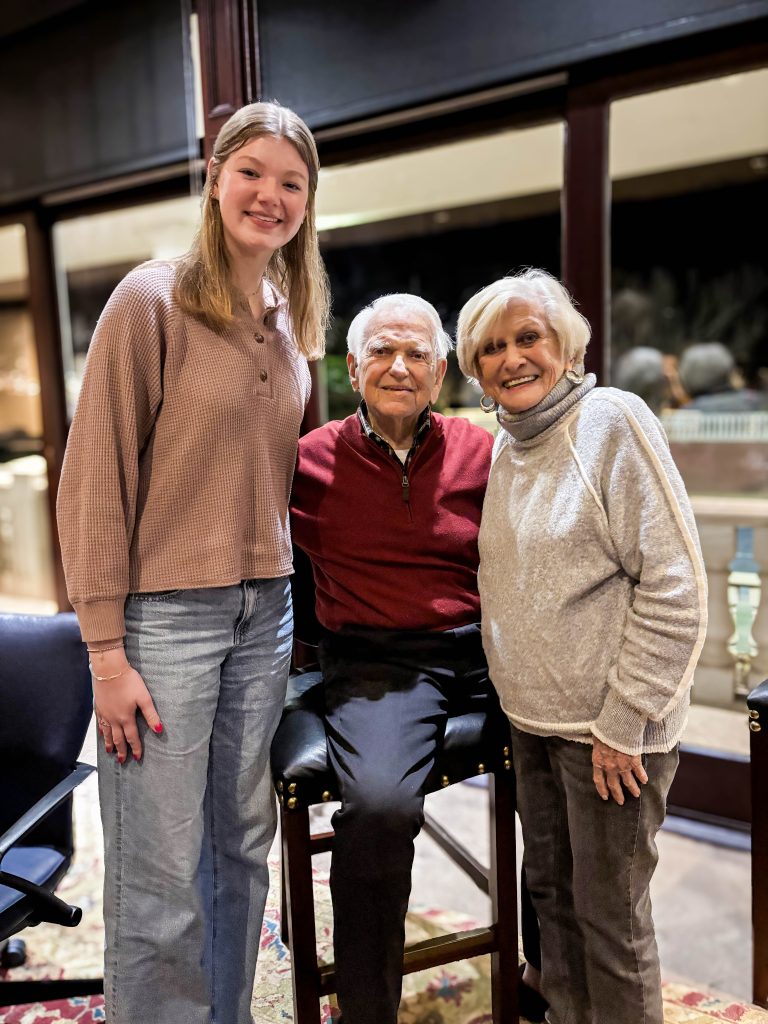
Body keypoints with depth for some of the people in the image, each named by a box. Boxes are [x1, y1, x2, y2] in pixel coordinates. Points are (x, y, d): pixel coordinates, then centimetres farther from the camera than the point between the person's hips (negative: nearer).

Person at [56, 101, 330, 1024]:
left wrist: (288, 600, 12)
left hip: (263, 610, 6)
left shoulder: (293, 323, 11)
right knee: (159, 875, 2)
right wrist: (107, 651, -13)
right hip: (164, 612, -6)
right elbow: (94, 478, -10)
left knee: (242, 846, 16)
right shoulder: (153, 299, -7)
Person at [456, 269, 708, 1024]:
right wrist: (512, 689, 12)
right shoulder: (504, 446, 8)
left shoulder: (612, 422, -14)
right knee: (549, 886, 21)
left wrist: (622, 723, -17)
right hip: (531, 714, 7)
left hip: (606, 724, -7)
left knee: (609, 914, 8)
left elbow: (674, 587, -17)